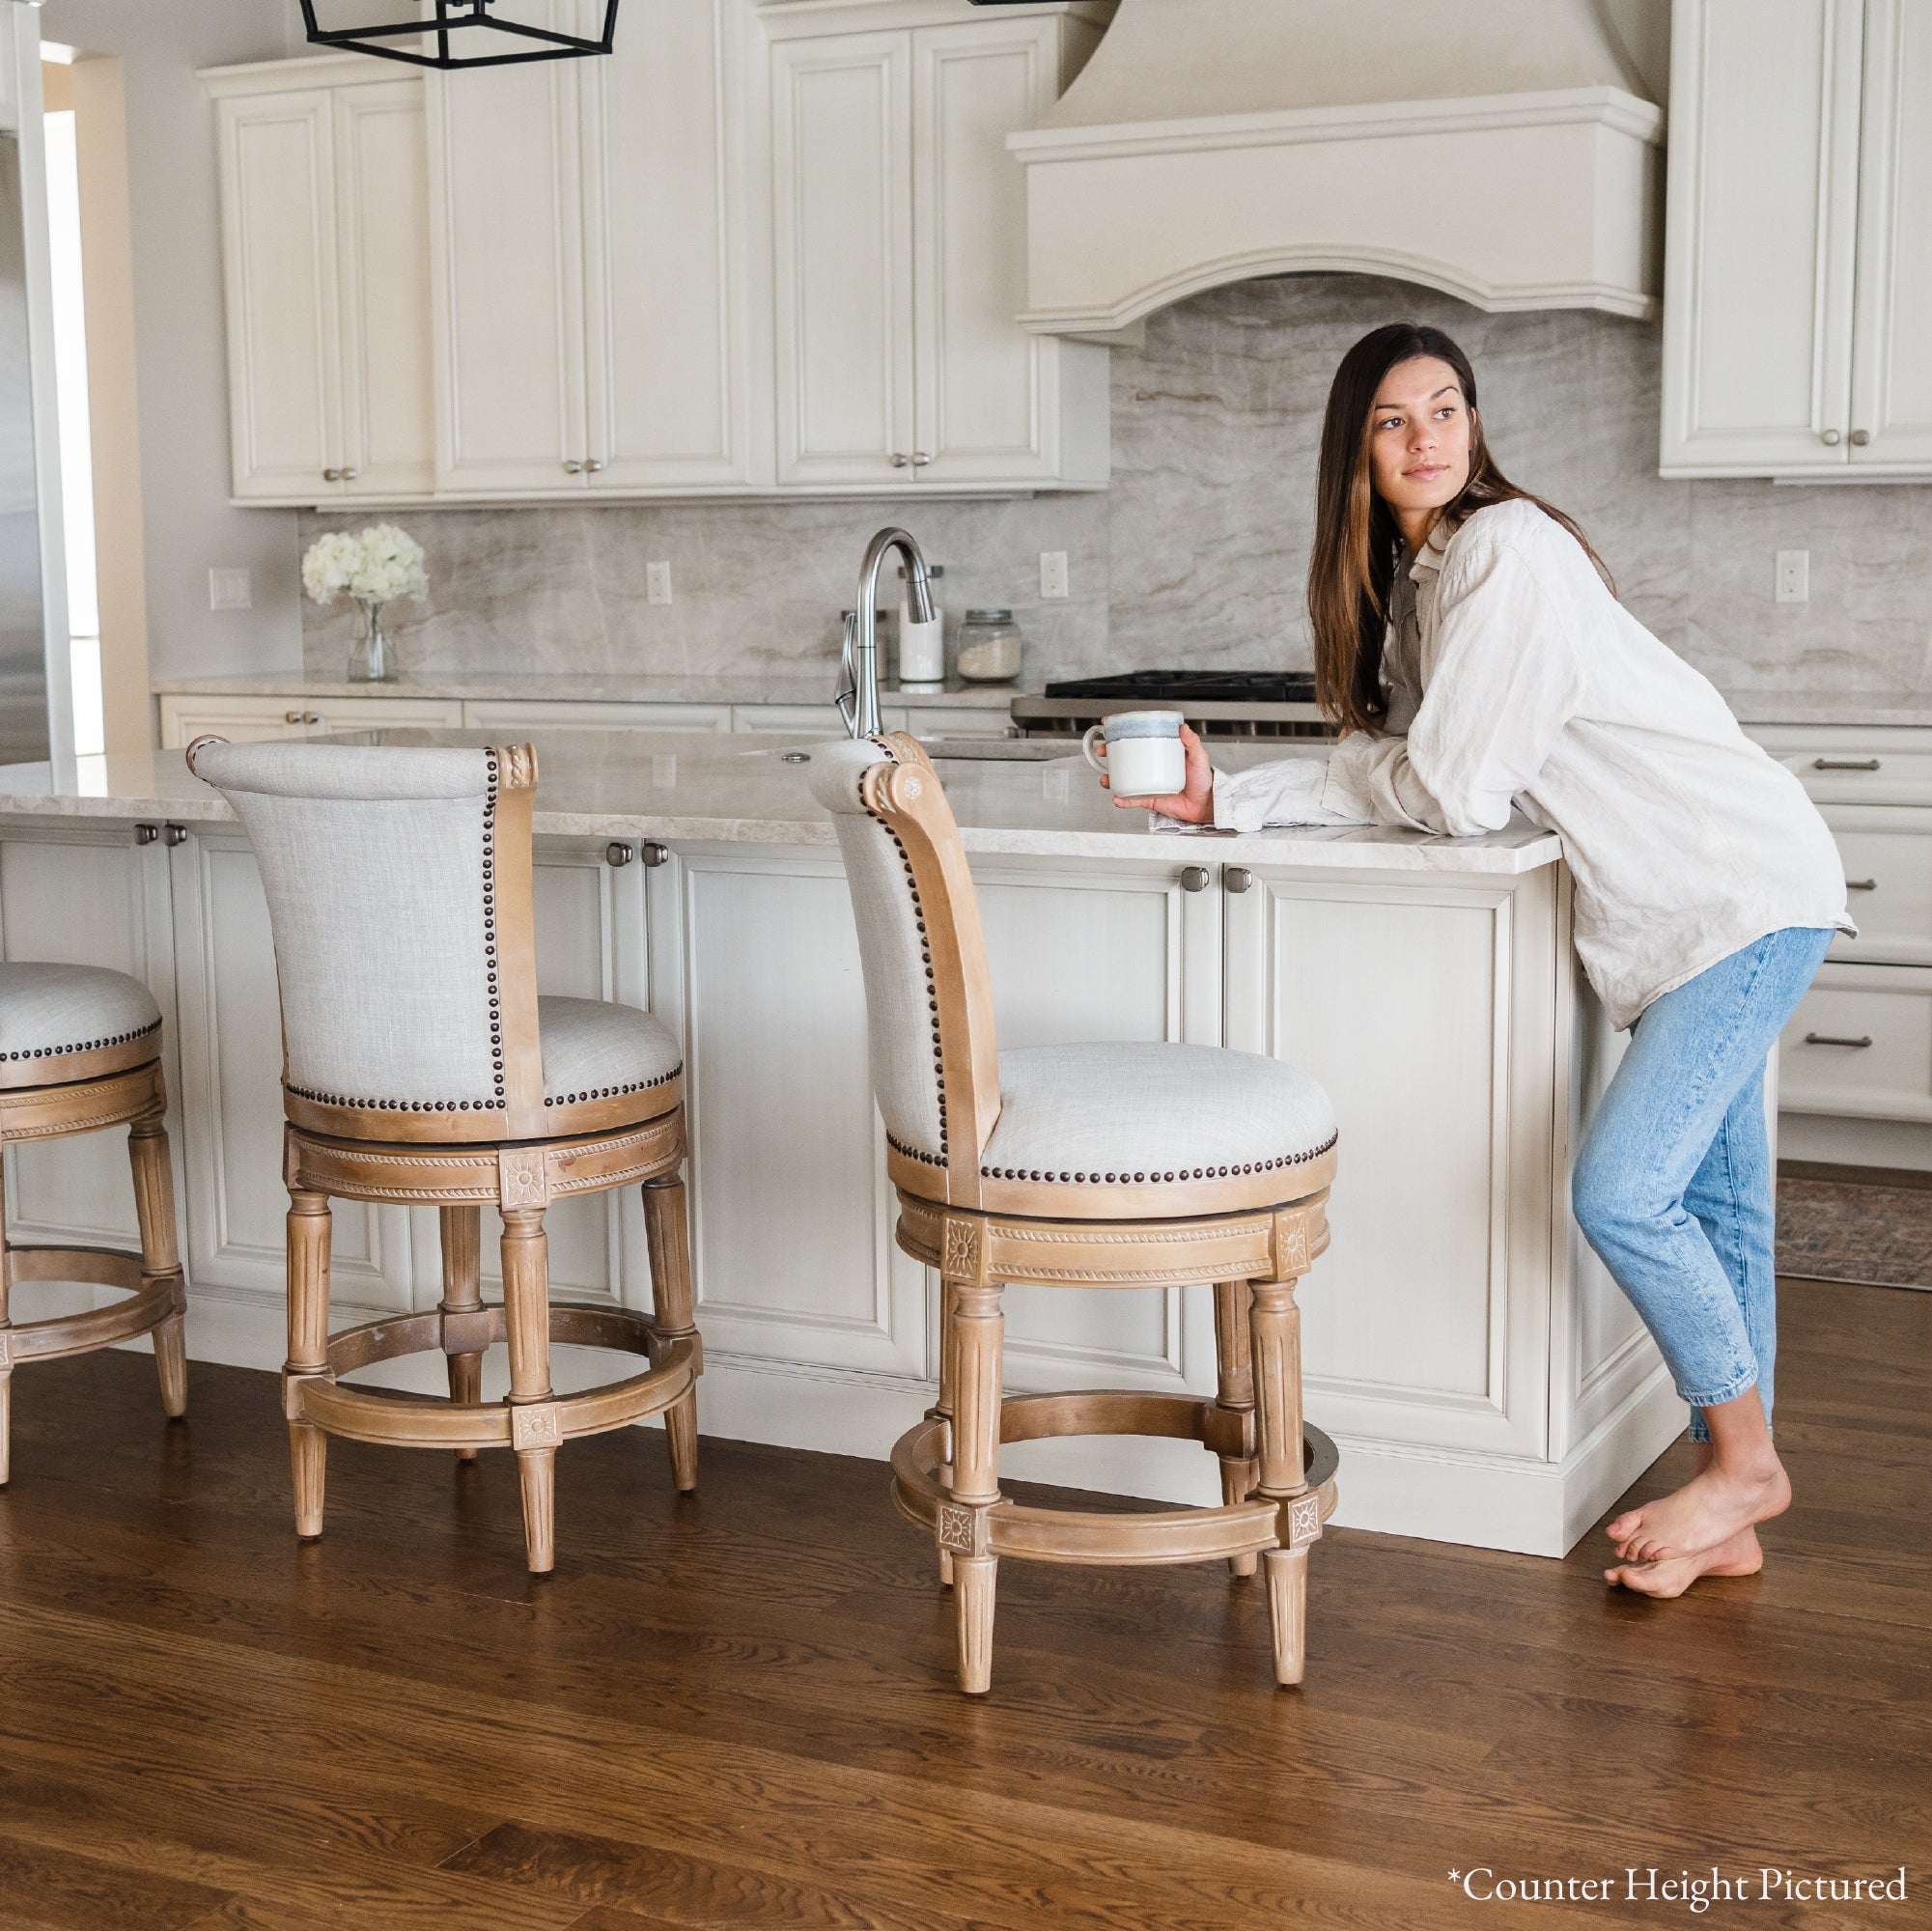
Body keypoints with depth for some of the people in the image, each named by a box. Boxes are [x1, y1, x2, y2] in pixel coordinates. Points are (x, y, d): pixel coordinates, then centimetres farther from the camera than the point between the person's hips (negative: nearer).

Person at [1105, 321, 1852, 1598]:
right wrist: (1226, 799, -2)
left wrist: (1359, 775, 1)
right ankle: (1734, 1513, 20)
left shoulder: (1507, 549, -18)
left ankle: (1746, 1460, 7)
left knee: (1622, 1190, -14)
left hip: (1747, 890, -9)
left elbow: (1454, 795, -20)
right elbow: (1393, 772, 8)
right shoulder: (1416, 573, 11)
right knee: (1712, 1203, 11)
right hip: (1668, 905, 9)